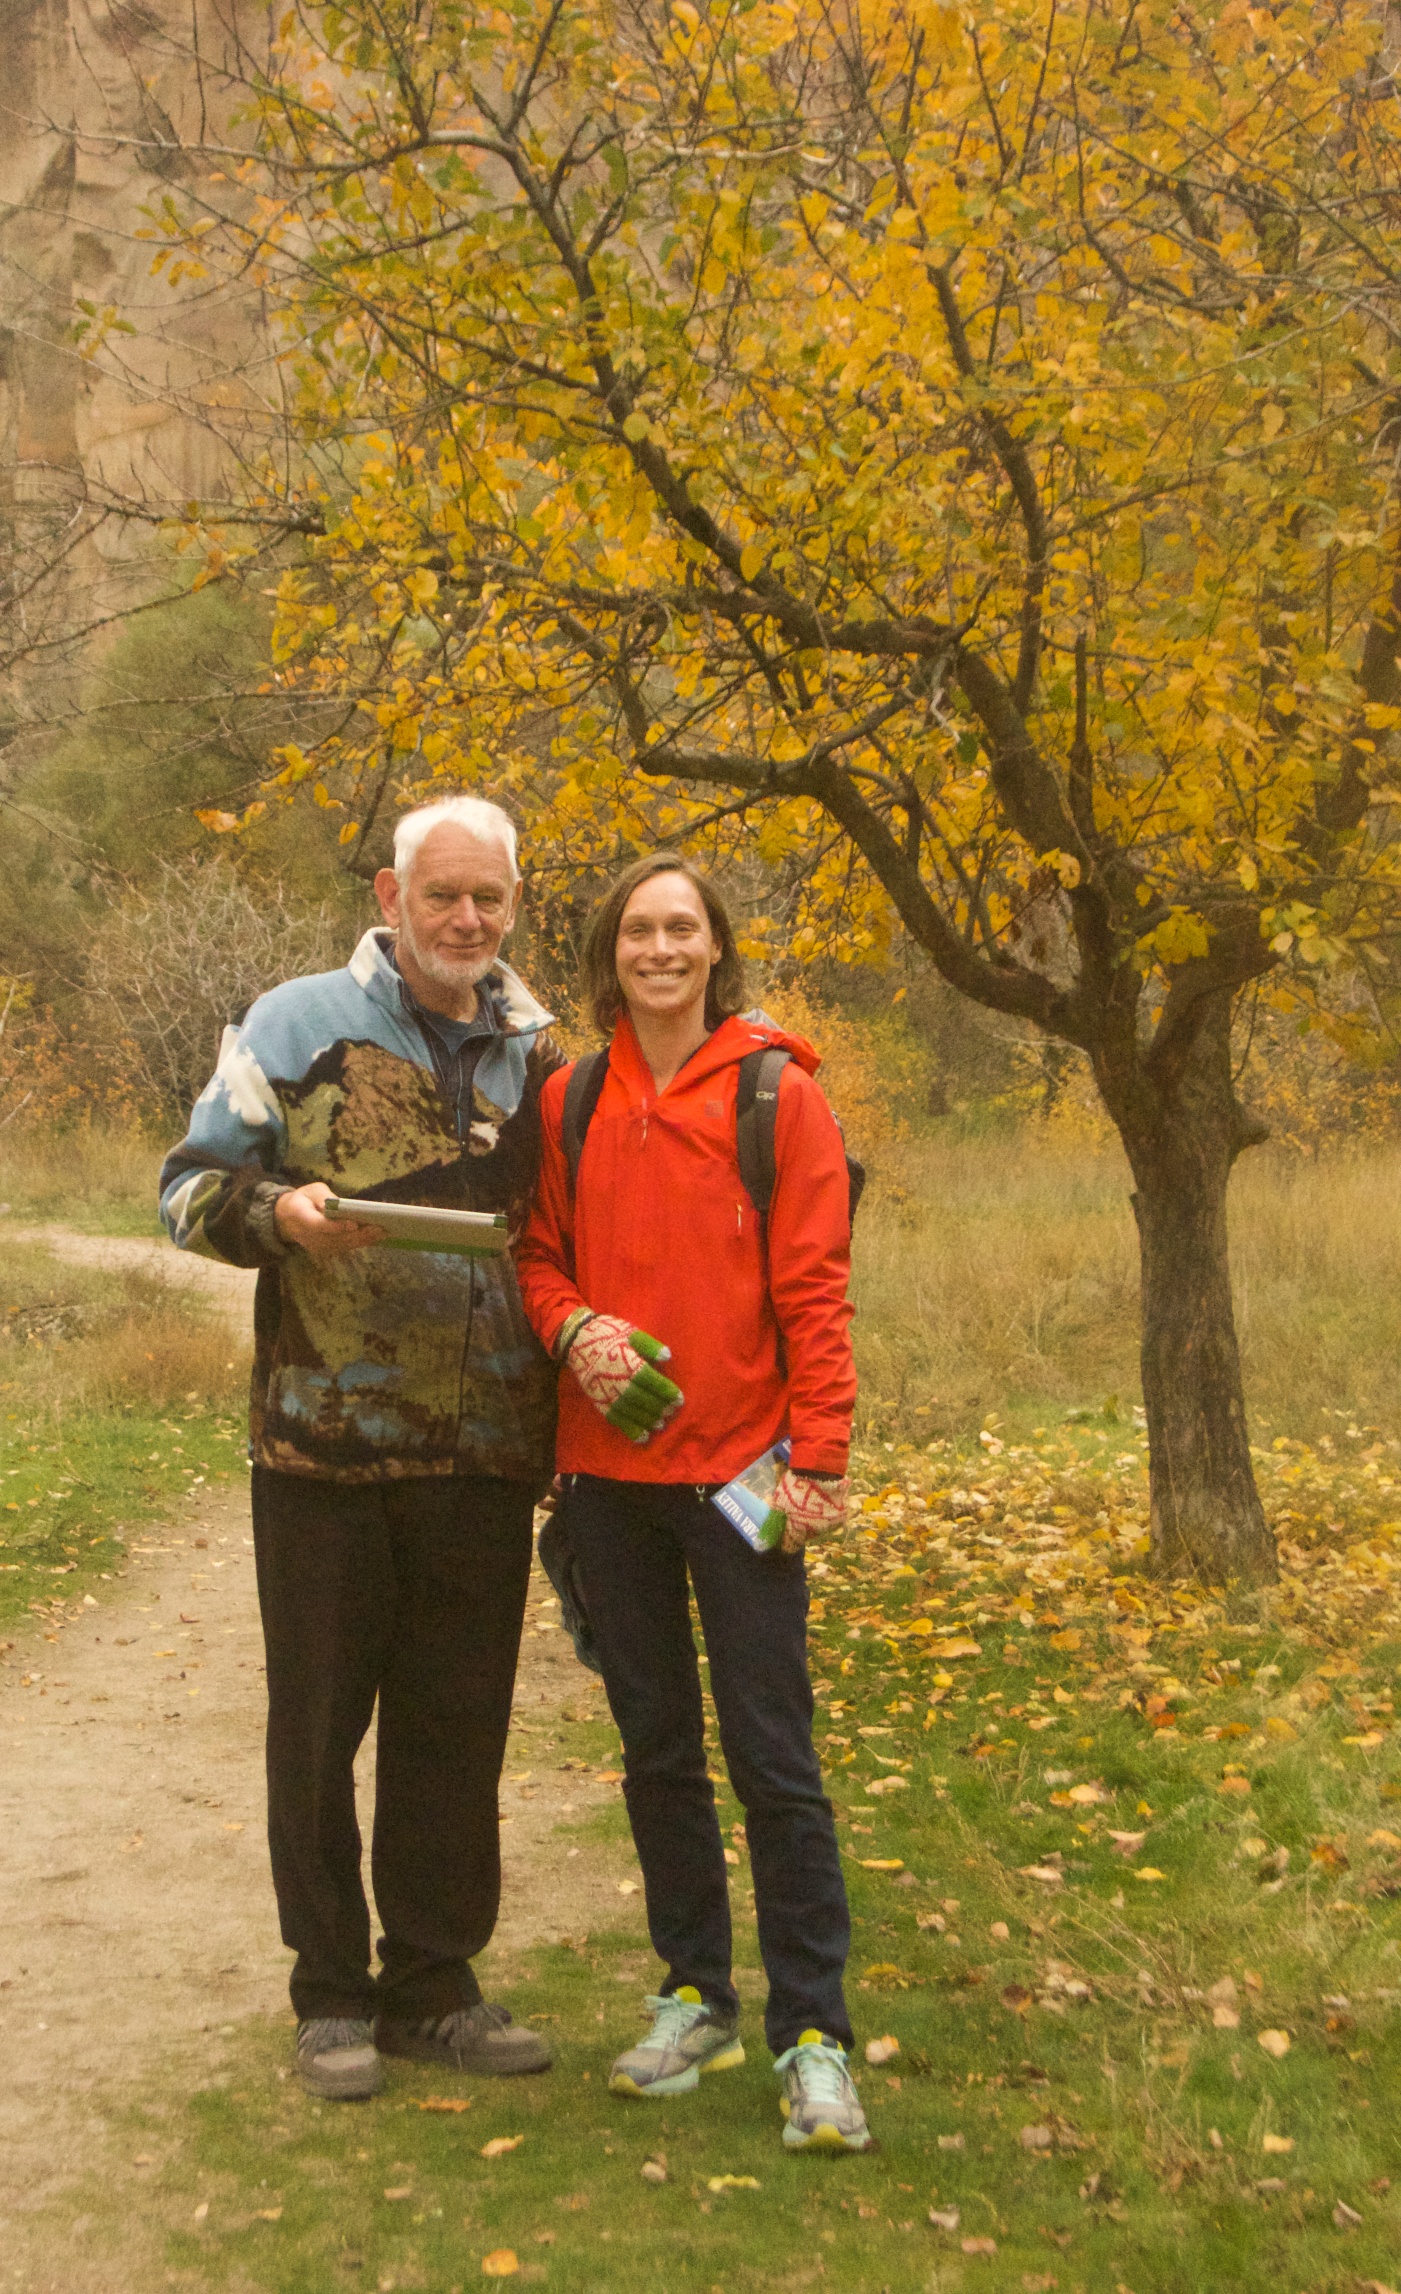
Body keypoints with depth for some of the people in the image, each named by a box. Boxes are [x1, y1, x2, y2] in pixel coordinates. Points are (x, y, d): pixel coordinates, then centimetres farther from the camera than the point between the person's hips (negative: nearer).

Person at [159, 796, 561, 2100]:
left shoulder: (535, 1056, 12)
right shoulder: (299, 1025, 1)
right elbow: (191, 1184, 2)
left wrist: (572, 1378, 10)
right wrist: (279, 1211, -18)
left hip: (483, 1455, 3)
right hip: (326, 1443, -3)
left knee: (456, 1728, 10)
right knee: (319, 1725, 6)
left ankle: (432, 1985, 25)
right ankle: (331, 1995, 21)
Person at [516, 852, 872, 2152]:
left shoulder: (778, 1095, -3)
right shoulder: (570, 1103, 7)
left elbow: (813, 1291, -6)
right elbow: (540, 1252, 13)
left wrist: (817, 1460, -11)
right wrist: (572, 1325, -9)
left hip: (736, 1468, -4)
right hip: (607, 1467, 4)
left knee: (774, 1758, -2)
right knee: (656, 1749, 14)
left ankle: (811, 2039, 7)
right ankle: (695, 1999, 29)